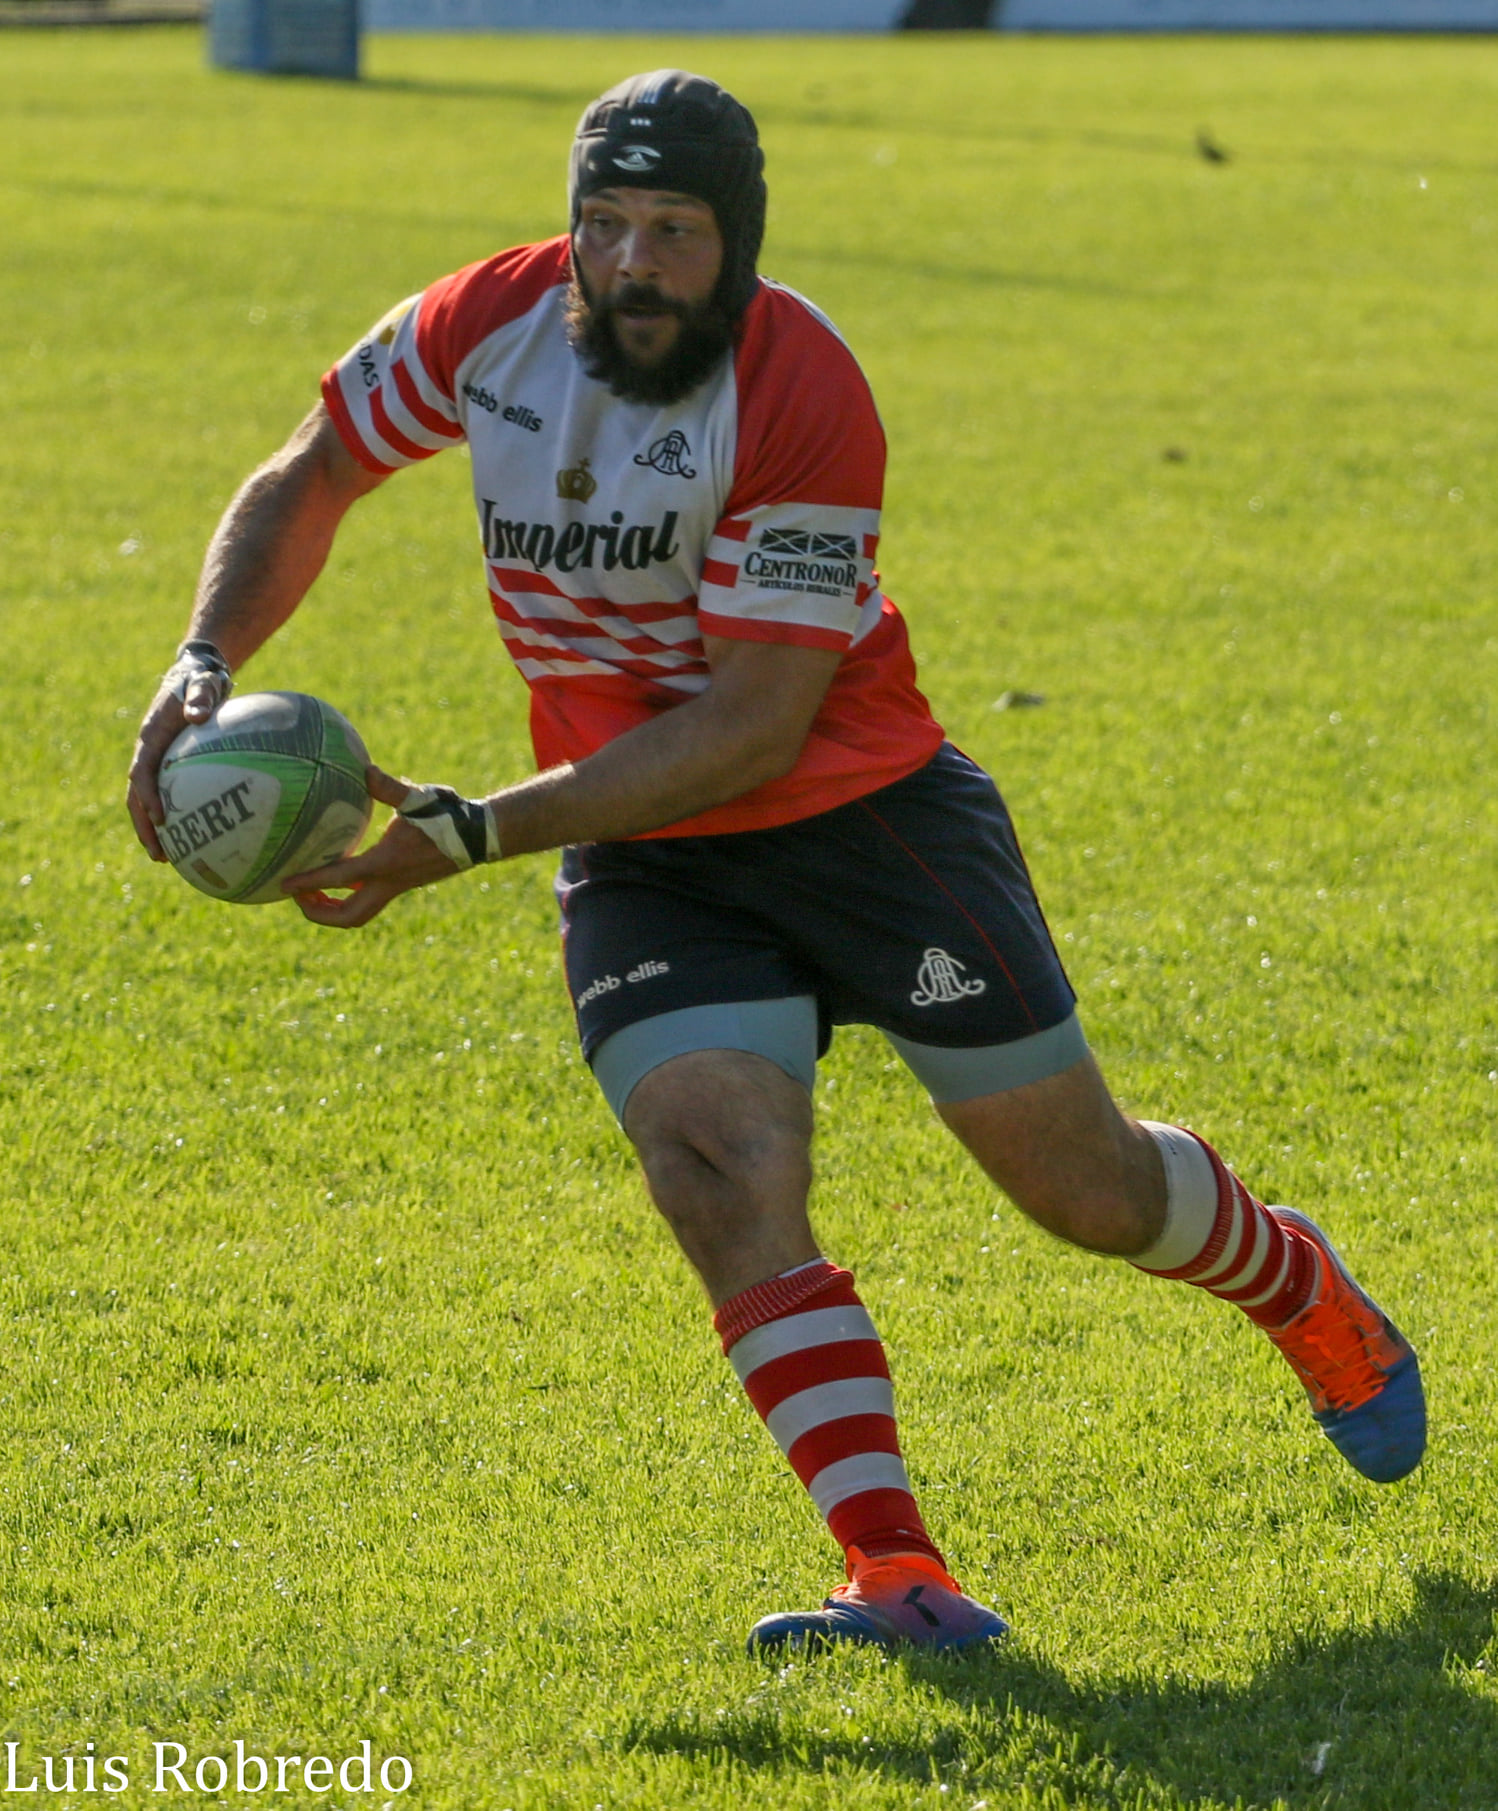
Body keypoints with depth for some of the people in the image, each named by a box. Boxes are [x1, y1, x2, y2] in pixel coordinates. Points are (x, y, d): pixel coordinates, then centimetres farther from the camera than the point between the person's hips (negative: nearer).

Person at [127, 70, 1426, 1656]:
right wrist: (205, 668, -10)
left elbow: (755, 727, -25)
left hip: (865, 815, -3)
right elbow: (308, 478, 7)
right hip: (642, 862, 4)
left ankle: (1308, 1299, 39)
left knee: (1086, 1187, 5)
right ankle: (900, 1582, -23)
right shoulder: (492, 323, -10)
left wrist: (472, 834, -28)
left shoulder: (800, 398, -26)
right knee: (725, 1181, -21)